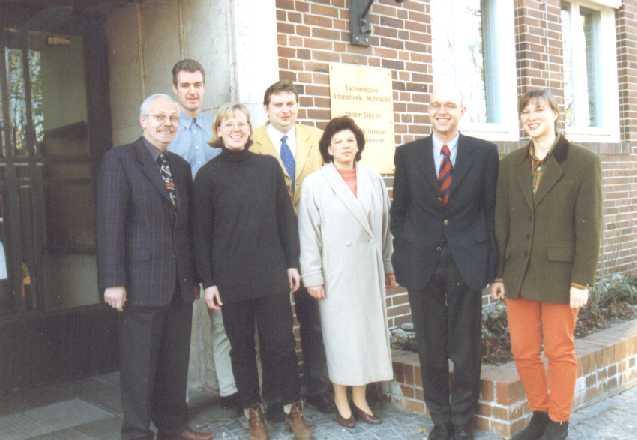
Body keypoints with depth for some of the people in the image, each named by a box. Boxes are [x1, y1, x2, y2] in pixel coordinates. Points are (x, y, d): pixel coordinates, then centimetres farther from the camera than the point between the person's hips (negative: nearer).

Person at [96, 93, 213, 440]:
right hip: (142, 281, -6)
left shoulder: (180, 165, 15)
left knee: (176, 362, 13)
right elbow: (110, 224, -10)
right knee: (139, 364, 4)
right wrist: (114, 281, -15)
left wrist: (194, 275, 14)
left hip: (181, 283, 6)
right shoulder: (119, 159, -4)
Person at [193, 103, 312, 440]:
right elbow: (202, 232, 0)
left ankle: (294, 410, 21)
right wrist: (207, 281, -3)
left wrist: (292, 262, 3)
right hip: (231, 276, -1)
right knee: (242, 348, 10)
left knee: (281, 344, 4)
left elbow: (286, 217, 7)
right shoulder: (208, 174, -1)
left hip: (271, 272, 1)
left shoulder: (268, 166, 3)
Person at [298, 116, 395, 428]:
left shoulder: (373, 179, 5)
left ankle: (360, 399, 22)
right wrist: (312, 277, -9)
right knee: (339, 334, 4)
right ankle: (341, 402, 18)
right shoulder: (315, 183, -6)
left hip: (369, 270, 4)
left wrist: (388, 266, 10)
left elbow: (384, 226, 9)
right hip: (335, 271, -3)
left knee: (368, 330, 9)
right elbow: (308, 234, -6)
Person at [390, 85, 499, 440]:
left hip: (467, 261, -1)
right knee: (430, 348, 10)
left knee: (466, 348, 8)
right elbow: (399, 211, 8)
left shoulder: (485, 152, 1)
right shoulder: (408, 154, 4)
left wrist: (492, 262, -1)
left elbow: (492, 209, 2)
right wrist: (401, 258, 3)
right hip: (423, 262, 1)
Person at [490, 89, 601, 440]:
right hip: (519, 273, 4)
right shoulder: (511, 164, 6)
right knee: (523, 351, 9)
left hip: (560, 274, -4)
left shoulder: (583, 161, -5)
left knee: (560, 351, 7)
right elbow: (501, 222, 7)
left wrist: (581, 281, -12)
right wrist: (498, 274, 6)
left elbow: (589, 226, -8)